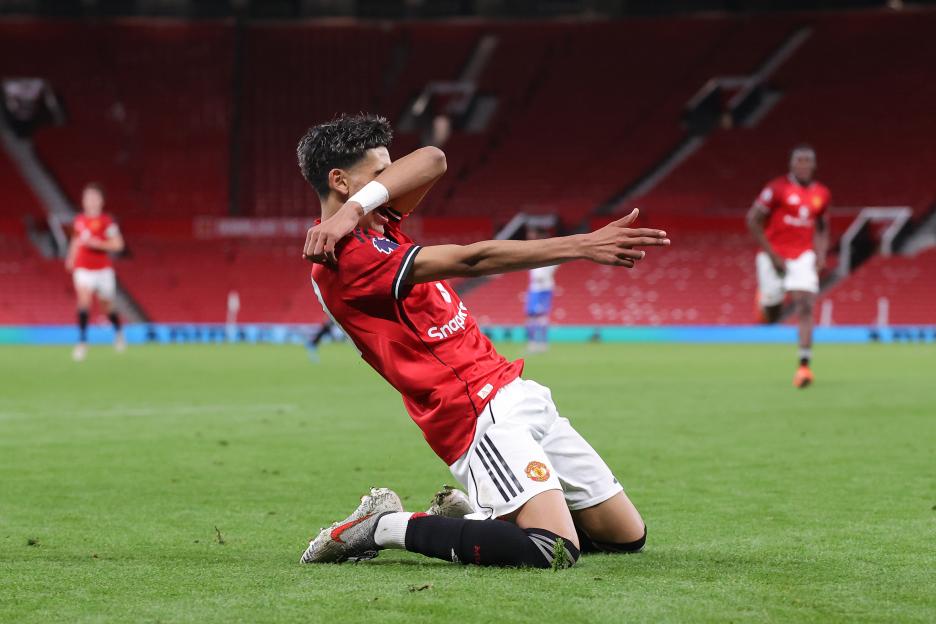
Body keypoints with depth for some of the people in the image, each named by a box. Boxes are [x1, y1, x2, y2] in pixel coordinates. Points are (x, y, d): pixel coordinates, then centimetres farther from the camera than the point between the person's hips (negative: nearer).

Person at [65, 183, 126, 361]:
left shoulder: (106, 221, -10)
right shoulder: (79, 220, 4)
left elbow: (118, 245, -13)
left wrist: (96, 243, -23)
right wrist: (71, 258, 11)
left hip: (103, 269, -2)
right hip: (83, 269, 2)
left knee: (106, 306, 12)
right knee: (84, 300, -19)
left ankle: (118, 331, 43)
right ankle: (82, 342, -20)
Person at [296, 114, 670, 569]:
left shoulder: (378, 223, 13)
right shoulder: (345, 257, -16)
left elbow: (431, 160, -4)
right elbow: (470, 260, -21)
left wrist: (354, 207, -18)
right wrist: (583, 246, -23)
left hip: (516, 395, 10)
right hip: (478, 415, -10)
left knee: (627, 536, 10)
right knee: (554, 551, -25)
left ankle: (468, 517, 22)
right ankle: (384, 527, -8)